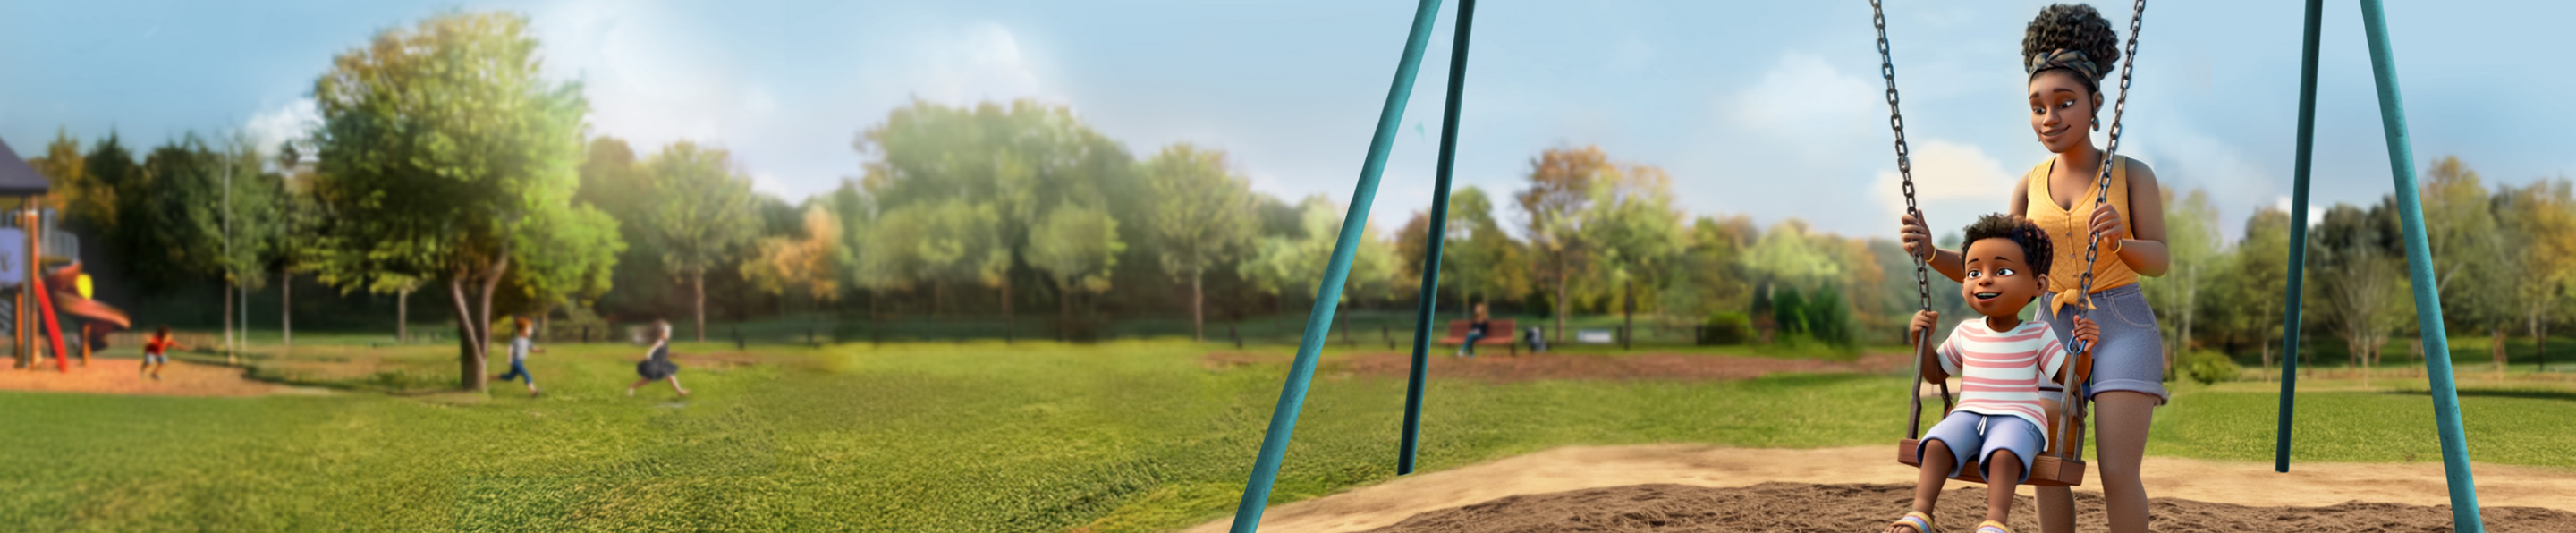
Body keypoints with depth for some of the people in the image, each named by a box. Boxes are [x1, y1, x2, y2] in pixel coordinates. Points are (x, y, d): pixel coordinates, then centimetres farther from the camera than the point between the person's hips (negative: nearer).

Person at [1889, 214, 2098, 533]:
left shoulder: (2038, 335, 5)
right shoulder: (1966, 334, 14)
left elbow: (2070, 377, 1)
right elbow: (1935, 373, 25)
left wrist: (2082, 347, -16)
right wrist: (1921, 339, 10)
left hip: (2019, 418, -3)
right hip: (1968, 415, 3)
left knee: (2004, 453, -36)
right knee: (1937, 443, -28)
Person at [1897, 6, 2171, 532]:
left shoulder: (2132, 175, -2)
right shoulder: (2030, 186, 7)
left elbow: (2159, 260, -11)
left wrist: (2119, 240, -33)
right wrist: (1933, 253, -9)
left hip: (2121, 328, -3)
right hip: (2054, 328, 4)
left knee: (2118, 473, -11)